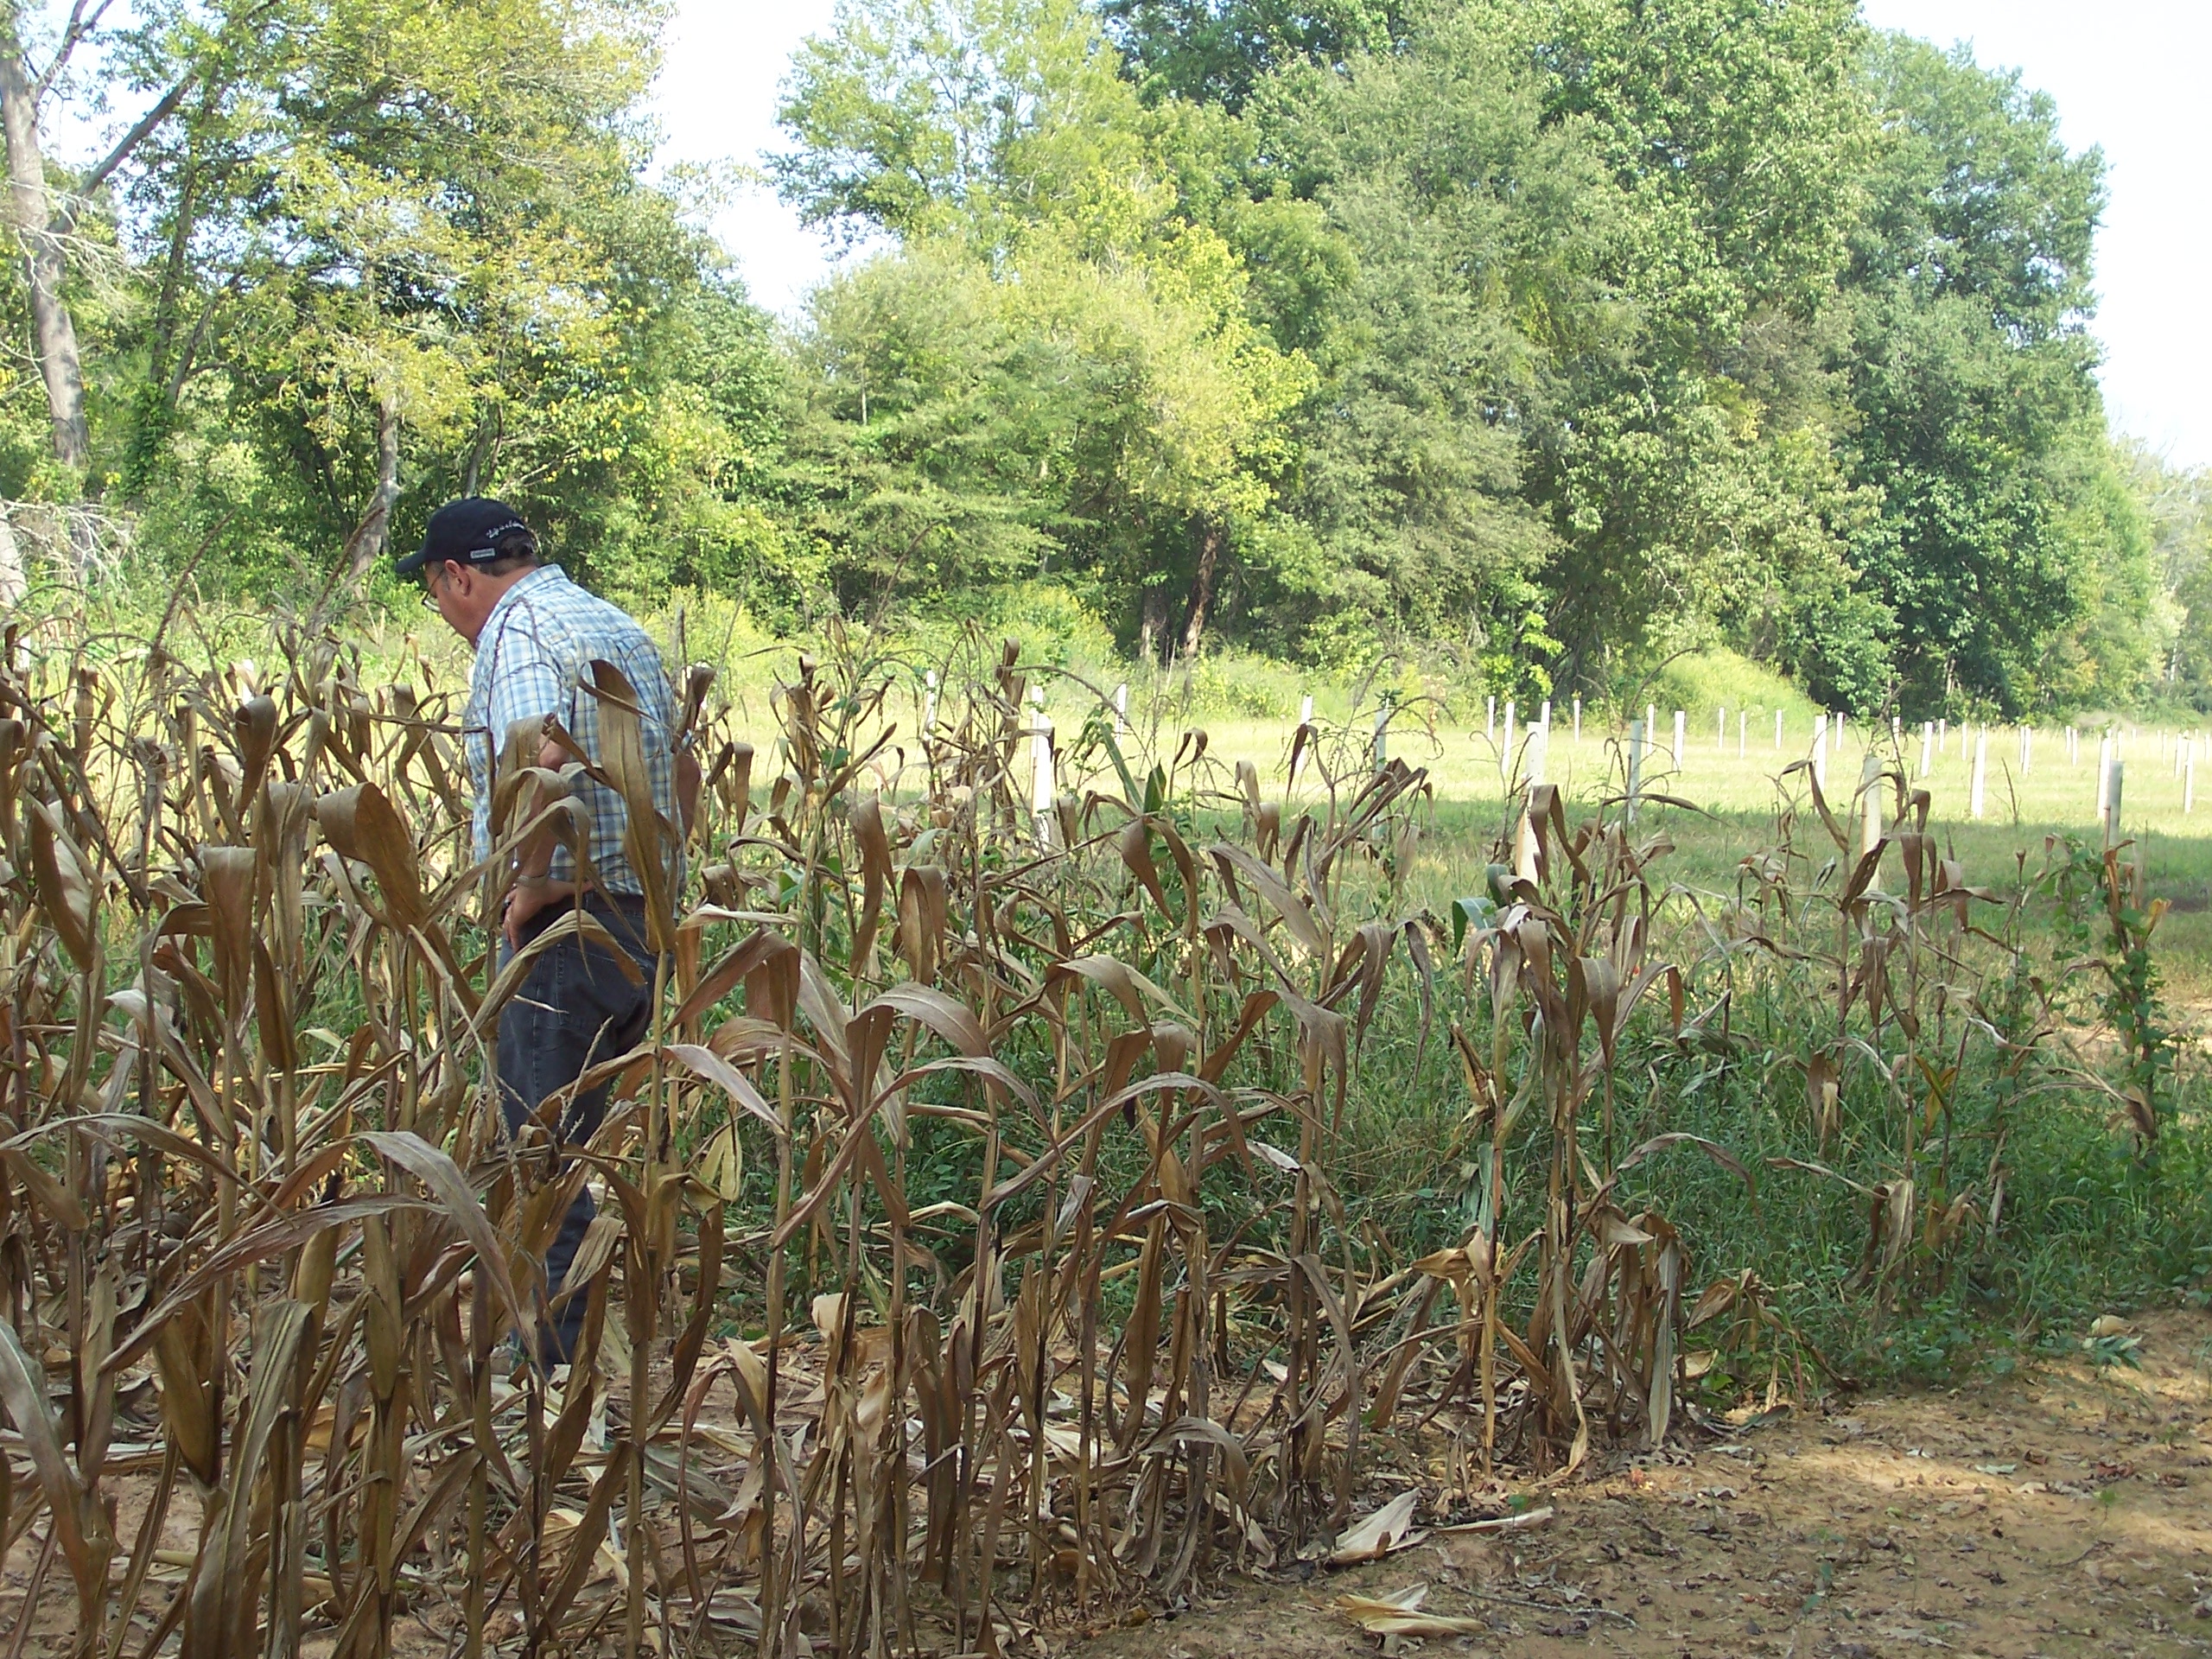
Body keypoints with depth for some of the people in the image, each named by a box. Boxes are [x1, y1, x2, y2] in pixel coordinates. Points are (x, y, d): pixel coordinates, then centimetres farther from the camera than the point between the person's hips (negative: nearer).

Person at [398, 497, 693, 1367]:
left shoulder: (516, 628, -10)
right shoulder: (619, 626, 19)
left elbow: (542, 758, -29)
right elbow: (683, 772, 25)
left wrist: (530, 884, -19)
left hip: (563, 928, -9)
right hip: (645, 925, 9)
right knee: (574, 1149, 17)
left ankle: (552, 1369, 2)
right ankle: (579, 1346, 22)